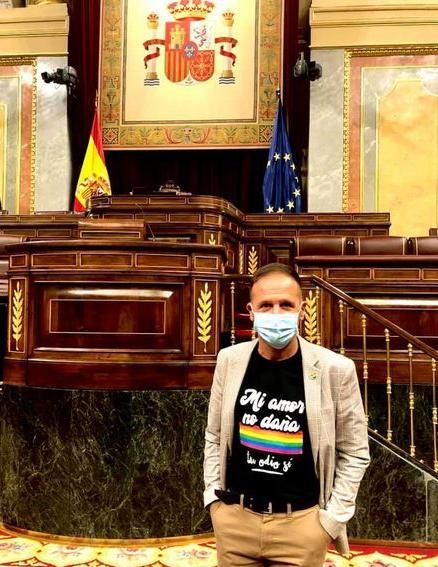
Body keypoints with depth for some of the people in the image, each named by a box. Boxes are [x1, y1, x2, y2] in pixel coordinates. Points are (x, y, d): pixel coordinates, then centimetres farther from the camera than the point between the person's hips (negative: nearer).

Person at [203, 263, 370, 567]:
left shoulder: (335, 369, -11)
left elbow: (355, 452, -2)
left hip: (301, 521, -2)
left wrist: (334, 516, -5)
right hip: (234, 517, 2)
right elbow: (215, 436, 7)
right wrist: (213, 496, 4)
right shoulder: (230, 360, -4)